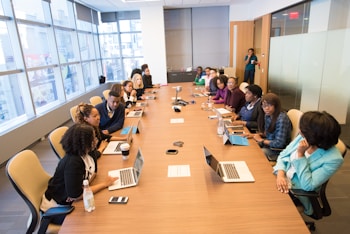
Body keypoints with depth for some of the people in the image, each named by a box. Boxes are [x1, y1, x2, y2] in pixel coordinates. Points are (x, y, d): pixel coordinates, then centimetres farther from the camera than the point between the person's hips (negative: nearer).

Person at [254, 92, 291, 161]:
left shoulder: (282, 118, -24)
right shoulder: (267, 115, 0)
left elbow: (279, 143, -26)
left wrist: (261, 140, -15)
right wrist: (258, 135, -4)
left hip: (278, 151, -7)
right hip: (268, 145, 7)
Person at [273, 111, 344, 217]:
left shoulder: (333, 159, -20)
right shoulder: (303, 137, -6)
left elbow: (308, 186, -23)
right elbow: (283, 155, 3)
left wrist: (300, 154, -26)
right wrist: (280, 173, -17)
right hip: (279, 178, 5)